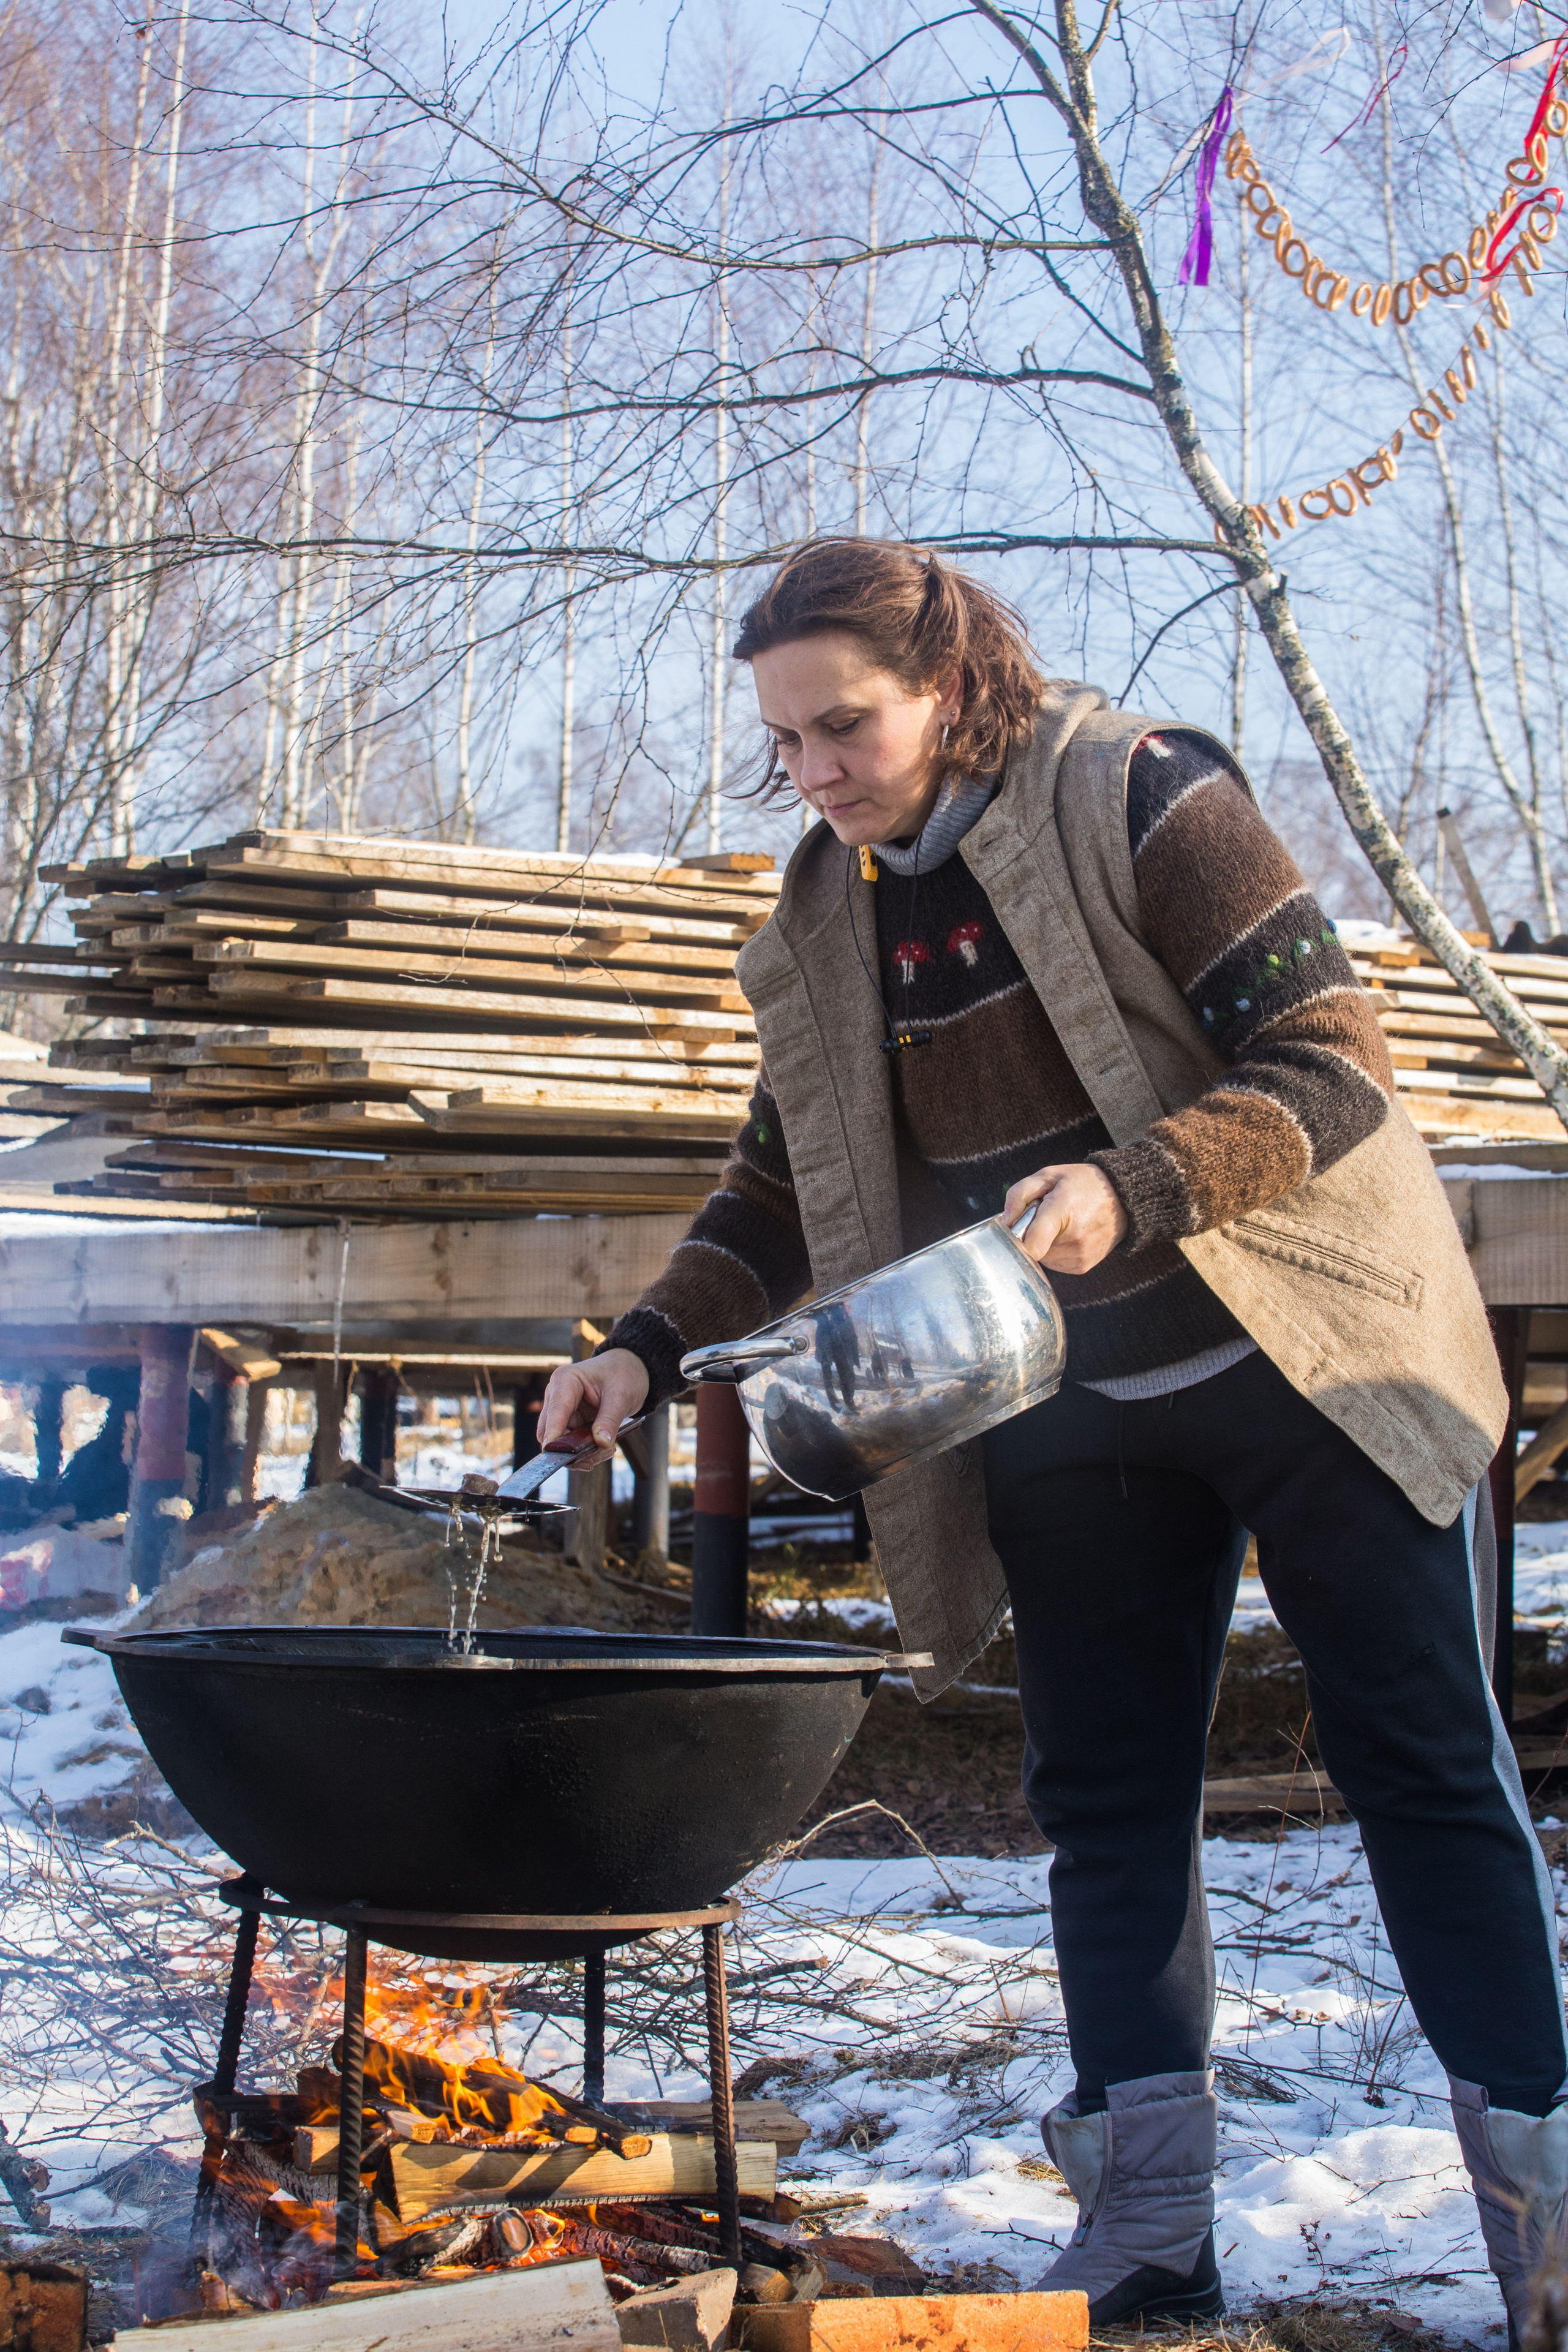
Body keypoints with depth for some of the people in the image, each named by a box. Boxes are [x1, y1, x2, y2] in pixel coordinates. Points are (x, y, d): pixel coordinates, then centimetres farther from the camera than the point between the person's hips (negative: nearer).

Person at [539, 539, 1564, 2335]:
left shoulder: (1140, 798, -14)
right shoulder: (825, 923, 4)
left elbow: (1331, 1062, -18)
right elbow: (784, 1190, 12)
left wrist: (1130, 1193, -33)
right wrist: (652, 1345, -4)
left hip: (1304, 1358, -5)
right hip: (1065, 1417, 6)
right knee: (1104, 1799, 4)